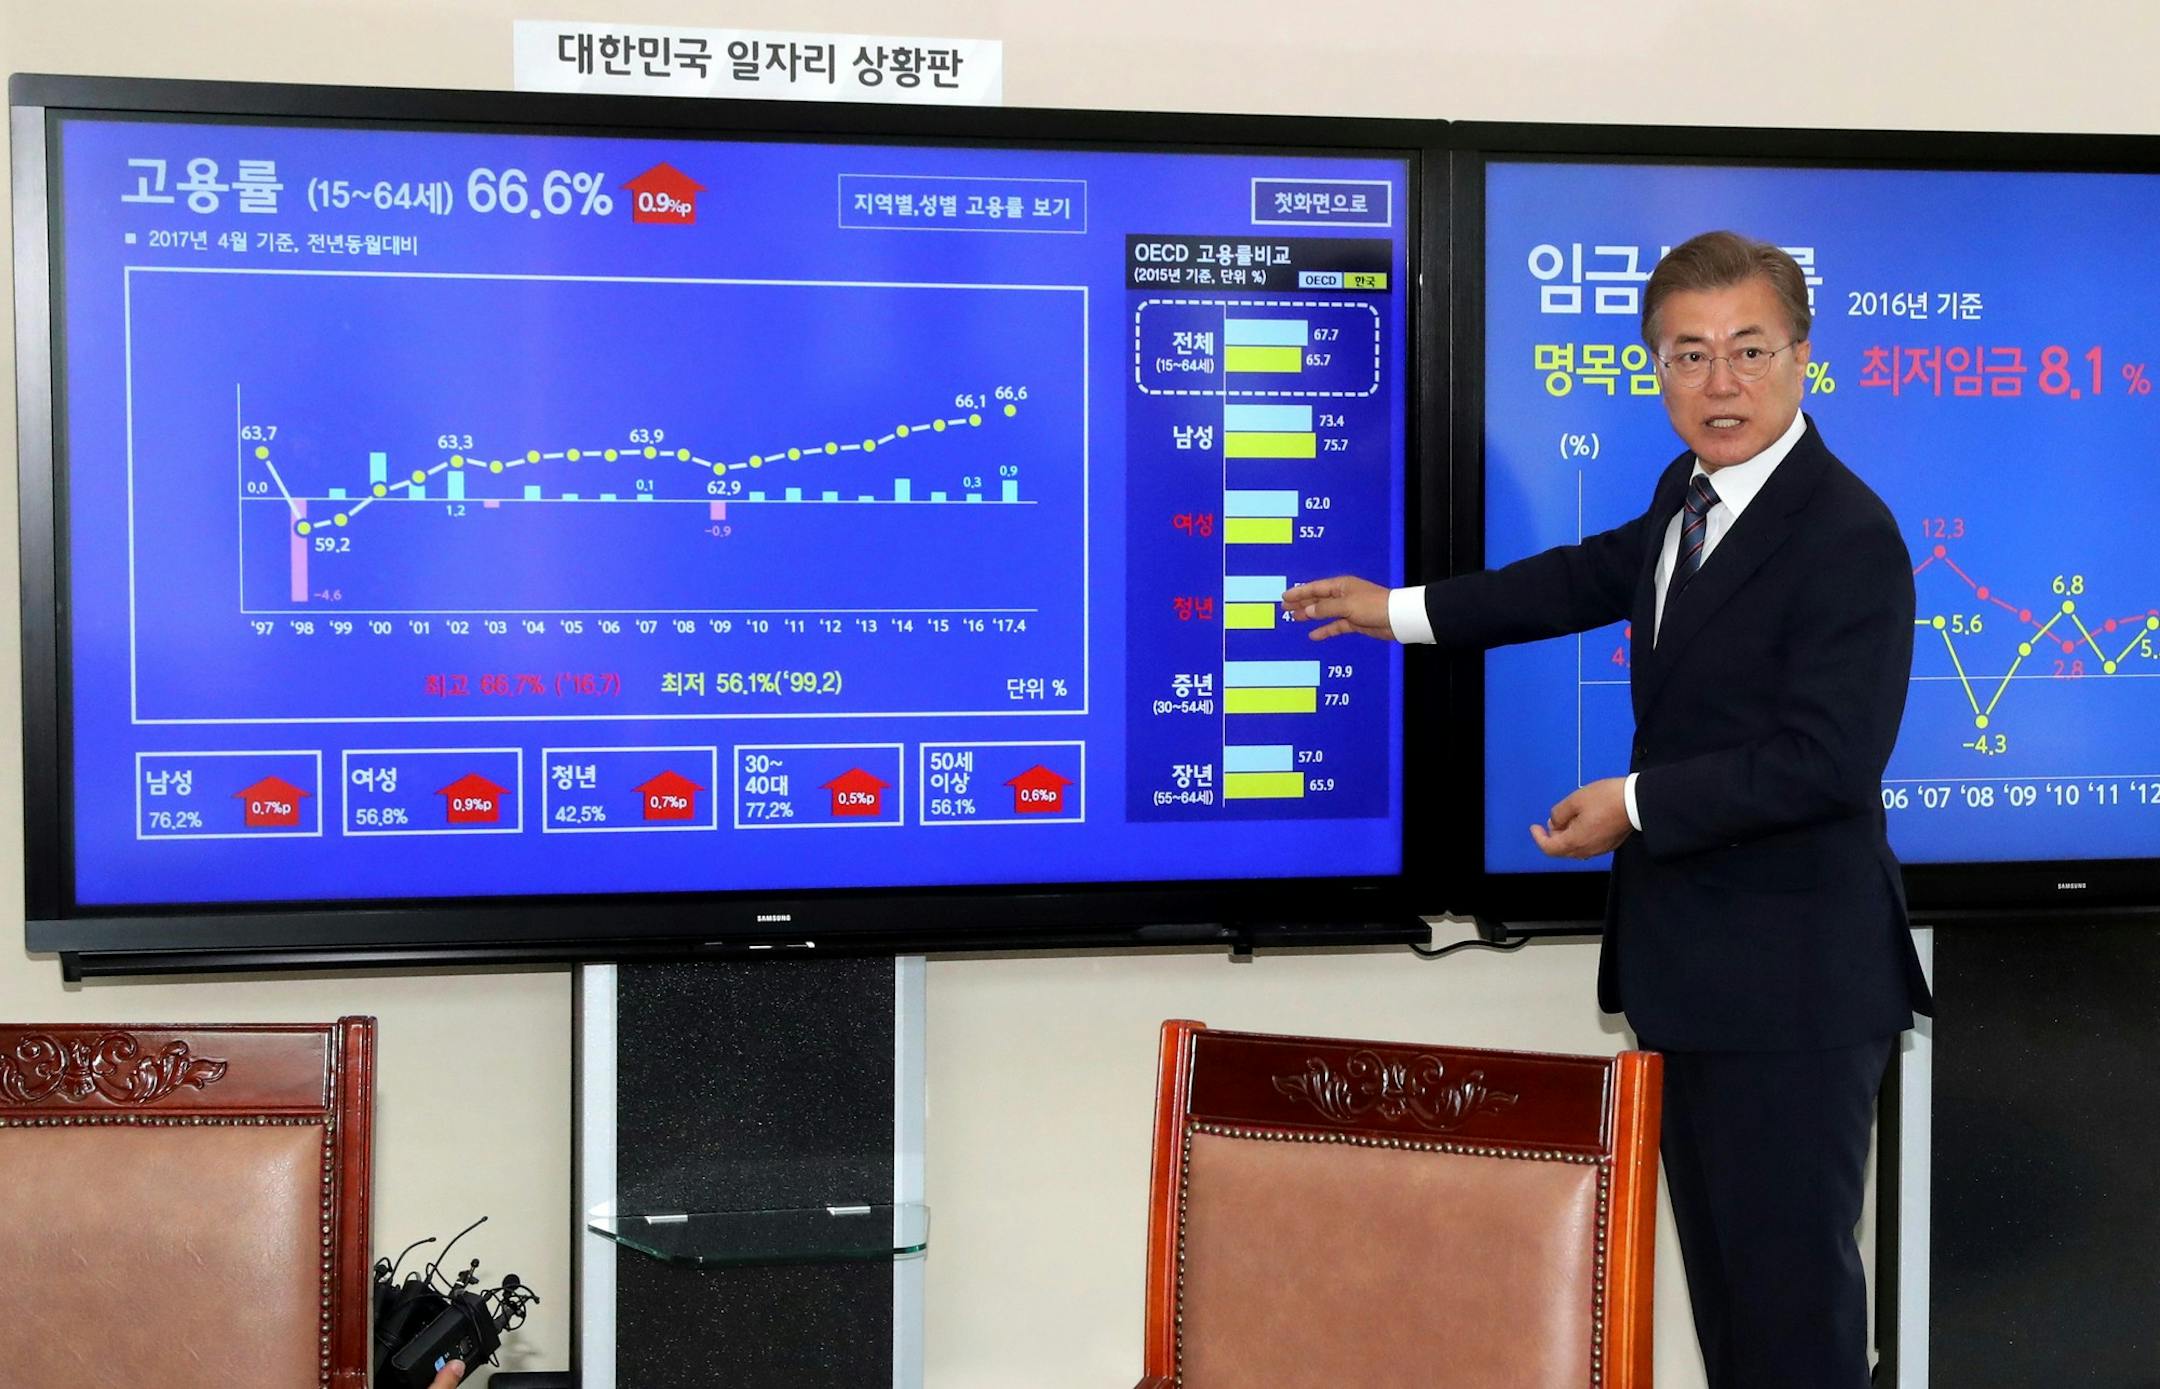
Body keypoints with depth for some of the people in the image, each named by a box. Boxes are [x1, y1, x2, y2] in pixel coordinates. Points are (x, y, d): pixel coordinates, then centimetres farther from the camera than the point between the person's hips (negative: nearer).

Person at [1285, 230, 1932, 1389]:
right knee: (1719, 1266, 19)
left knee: (1790, 1283, -2)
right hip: (1691, 966, 9)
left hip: (1790, 986, -9)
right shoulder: (1690, 493, 9)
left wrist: (1636, 804, -18)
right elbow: (1601, 575, 27)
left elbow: (1828, 759, -26)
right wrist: (1403, 611, 29)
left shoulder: (1849, 537, -20)